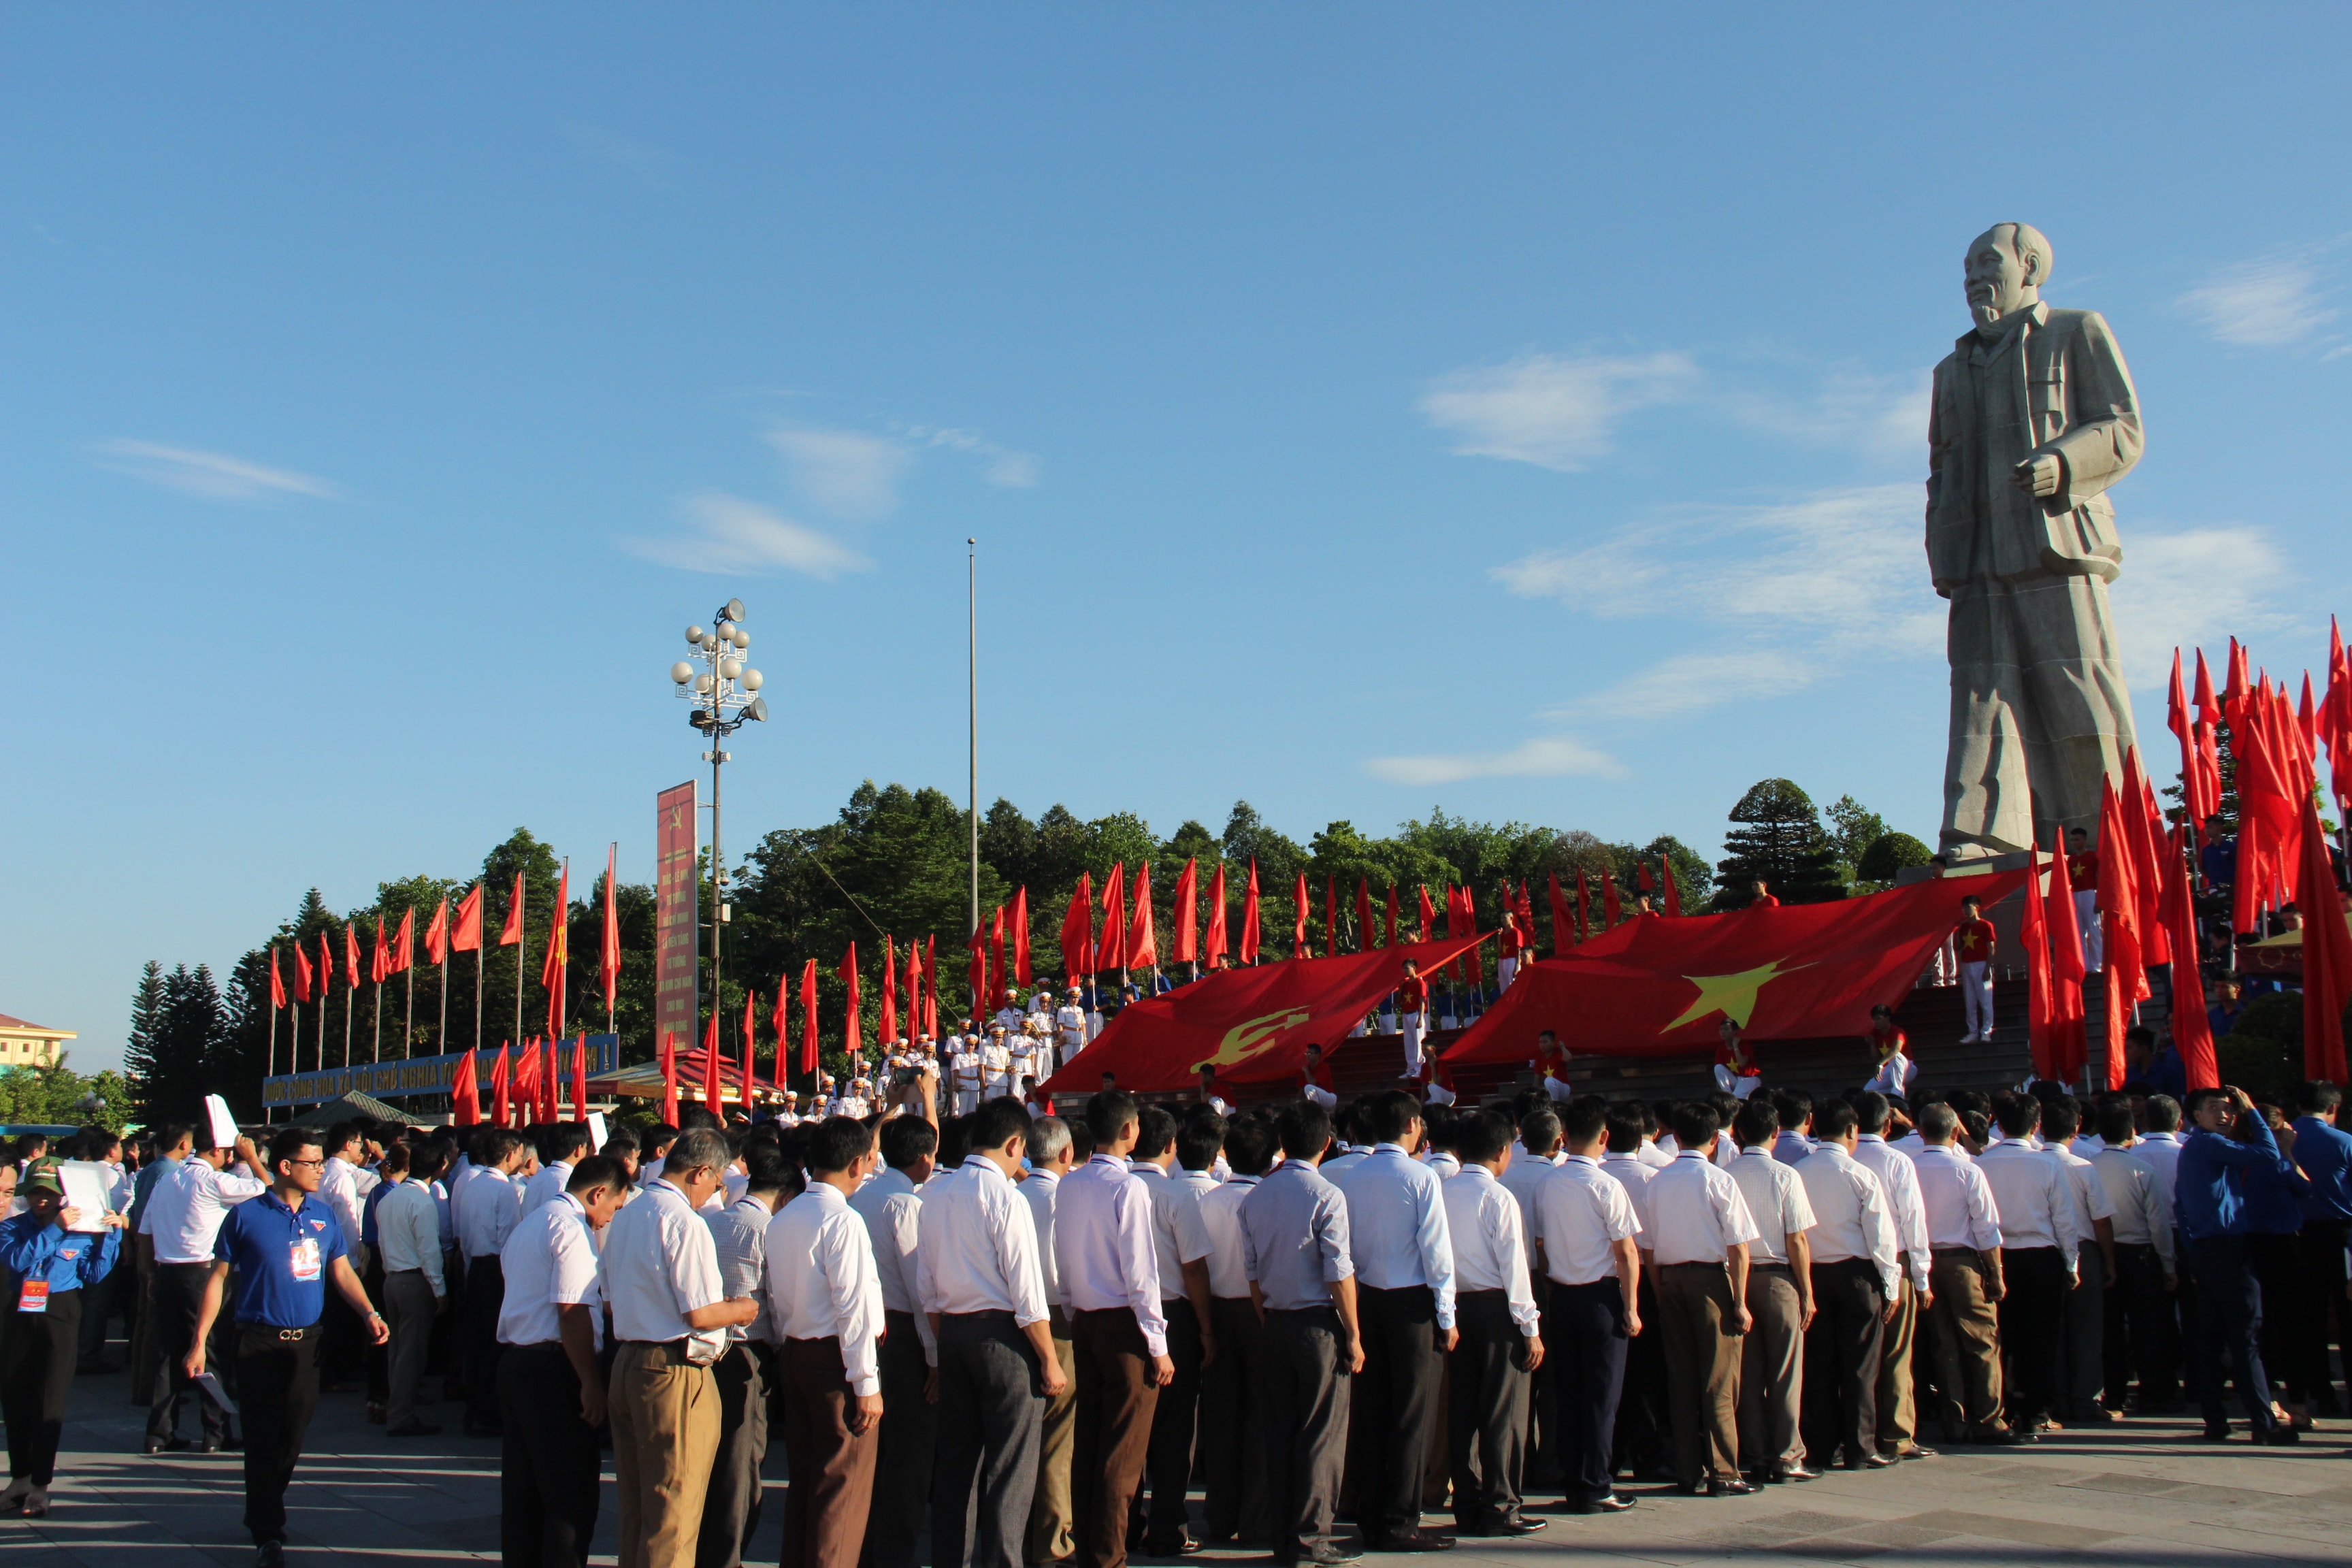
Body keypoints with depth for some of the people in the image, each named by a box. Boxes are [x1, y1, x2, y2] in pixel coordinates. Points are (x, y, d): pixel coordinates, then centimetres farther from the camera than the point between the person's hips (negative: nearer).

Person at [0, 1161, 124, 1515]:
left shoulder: (81, 1229, 2)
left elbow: (94, 1274, -5)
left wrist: (111, 1235, -10)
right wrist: (54, 1229, -20)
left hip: (61, 1316, -2)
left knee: (50, 1402, -2)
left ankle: (40, 1486, 5)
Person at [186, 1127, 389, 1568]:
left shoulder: (324, 1216, 6)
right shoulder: (246, 1216, -6)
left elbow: (342, 1272, 7)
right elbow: (218, 1279, -2)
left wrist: (369, 1313, -10)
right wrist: (199, 1344, -5)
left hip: (306, 1342, 4)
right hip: (259, 1343, -4)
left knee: (292, 1437, 11)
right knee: (263, 1440, -2)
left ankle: (263, 1512, 33)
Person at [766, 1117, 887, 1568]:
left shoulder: (781, 1220, 9)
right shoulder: (842, 1221, -16)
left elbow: (775, 1299, 12)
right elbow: (853, 1308, -19)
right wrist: (867, 1383, -16)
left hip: (793, 1356, 8)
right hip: (836, 1361, -8)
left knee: (803, 1477, 16)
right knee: (843, 1486, -1)